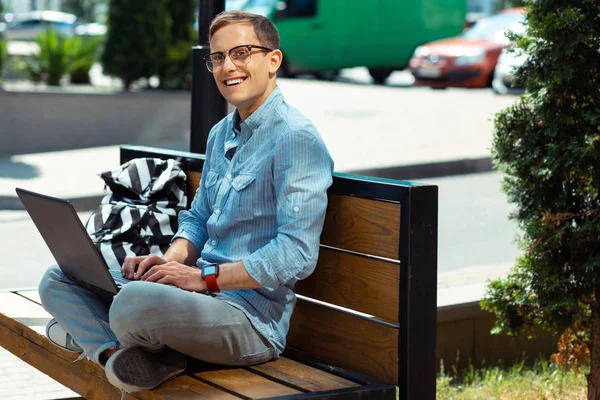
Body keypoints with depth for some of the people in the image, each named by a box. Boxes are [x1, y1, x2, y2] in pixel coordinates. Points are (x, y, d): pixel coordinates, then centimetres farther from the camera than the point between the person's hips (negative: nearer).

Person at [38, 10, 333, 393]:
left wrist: (204, 277, -19)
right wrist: (170, 261, 2)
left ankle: (91, 333, -5)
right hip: (204, 291, 10)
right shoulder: (221, 134, 17)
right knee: (58, 280, 6)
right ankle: (122, 352, -16)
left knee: (135, 303, -37)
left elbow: (297, 255, -21)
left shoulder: (297, 138, -14)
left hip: (254, 314, -9)